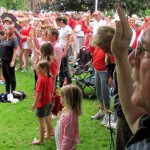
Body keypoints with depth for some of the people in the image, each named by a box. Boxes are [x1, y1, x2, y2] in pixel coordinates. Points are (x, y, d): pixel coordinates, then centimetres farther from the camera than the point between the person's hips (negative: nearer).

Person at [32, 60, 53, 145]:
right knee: (47, 119, 23)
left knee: (41, 122, 2)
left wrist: (35, 104, -16)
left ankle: (41, 140, 11)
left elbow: (39, 93, -23)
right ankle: (49, 135, 38)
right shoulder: (49, 78, 1)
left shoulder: (41, 79, -24)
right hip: (48, 102, 8)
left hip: (41, 103, -8)